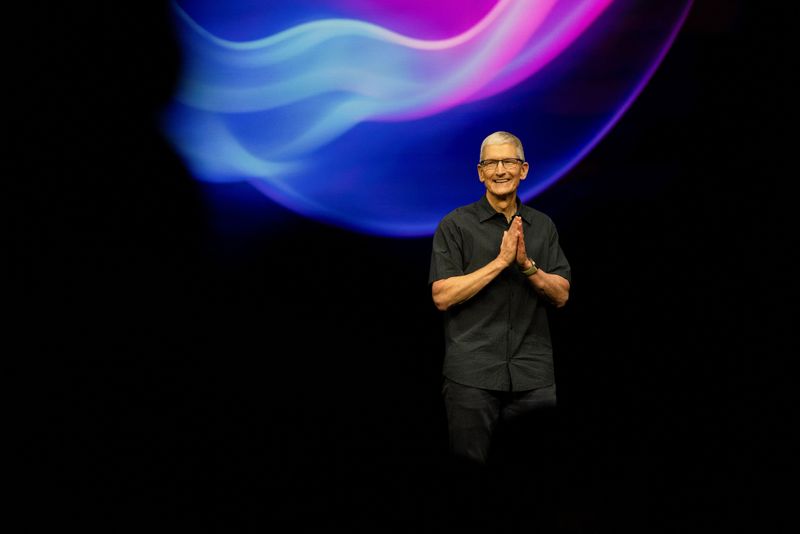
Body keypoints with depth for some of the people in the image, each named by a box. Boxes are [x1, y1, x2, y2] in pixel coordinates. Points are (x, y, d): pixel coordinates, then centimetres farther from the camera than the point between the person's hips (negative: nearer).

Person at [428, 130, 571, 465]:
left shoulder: (543, 226, 10)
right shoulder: (455, 224, -1)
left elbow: (561, 296, 6)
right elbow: (442, 297, -9)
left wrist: (526, 264, -12)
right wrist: (501, 261, -13)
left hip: (534, 374, 3)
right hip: (472, 373, -3)